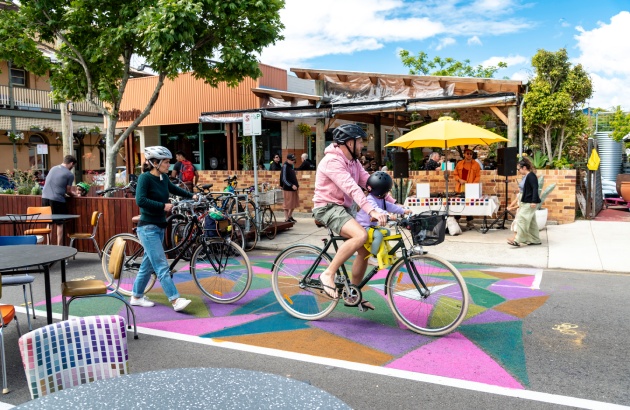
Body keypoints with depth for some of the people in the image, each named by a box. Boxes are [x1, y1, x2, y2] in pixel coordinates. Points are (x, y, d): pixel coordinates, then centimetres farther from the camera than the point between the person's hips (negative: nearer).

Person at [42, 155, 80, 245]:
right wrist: (75, 194, 22)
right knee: (60, 224, 5)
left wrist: (72, 192, 34)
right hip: (57, 200, -6)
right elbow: (68, 191, 0)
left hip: (45, 197, 6)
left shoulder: (53, 168, 16)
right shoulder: (70, 175, -4)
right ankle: (59, 246, 7)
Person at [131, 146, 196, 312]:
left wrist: (191, 196, 23)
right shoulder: (145, 177, -13)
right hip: (148, 228, -8)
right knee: (162, 266, -10)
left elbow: (174, 189, 28)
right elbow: (140, 200, -24)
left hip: (159, 228, 8)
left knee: (148, 264, 15)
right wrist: (163, 206, -24)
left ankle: (136, 297, 27)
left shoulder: (163, 178, 8)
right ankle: (176, 300, -12)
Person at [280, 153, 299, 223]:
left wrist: (296, 185, 13)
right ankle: (287, 219, 6)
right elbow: (284, 179, -17)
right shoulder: (285, 167, -12)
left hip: (293, 188, 9)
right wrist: (291, 185, -23)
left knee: (293, 204, 14)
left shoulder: (291, 166, 13)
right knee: (287, 204, -1)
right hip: (287, 189, -9)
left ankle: (290, 216, 27)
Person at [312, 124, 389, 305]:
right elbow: (352, 188, -31)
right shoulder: (332, 161, -19)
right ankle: (328, 273, -18)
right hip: (328, 207, -9)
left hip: (344, 208, 9)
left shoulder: (353, 161, 11)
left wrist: (394, 204, -4)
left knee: (365, 249, 4)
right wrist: (372, 211, -40)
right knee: (361, 235, -31)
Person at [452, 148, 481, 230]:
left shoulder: (476, 164, 2)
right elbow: (455, 174, 13)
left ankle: (469, 222, 10)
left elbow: (478, 176, 0)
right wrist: (459, 180, -6)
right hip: (460, 188, 2)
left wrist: (472, 184, -14)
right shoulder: (459, 164, 8)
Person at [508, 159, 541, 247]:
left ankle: (517, 240, -12)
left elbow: (535, 189, -22)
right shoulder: (527, 176, 15)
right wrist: (522, 202, 27)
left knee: (521, 220, -11)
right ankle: (535, 240, 22)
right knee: (531, 222, 14)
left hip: (530, 203, -10)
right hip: (526, 203, 10)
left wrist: (534, 201, -29)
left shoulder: (531, 176, -14)